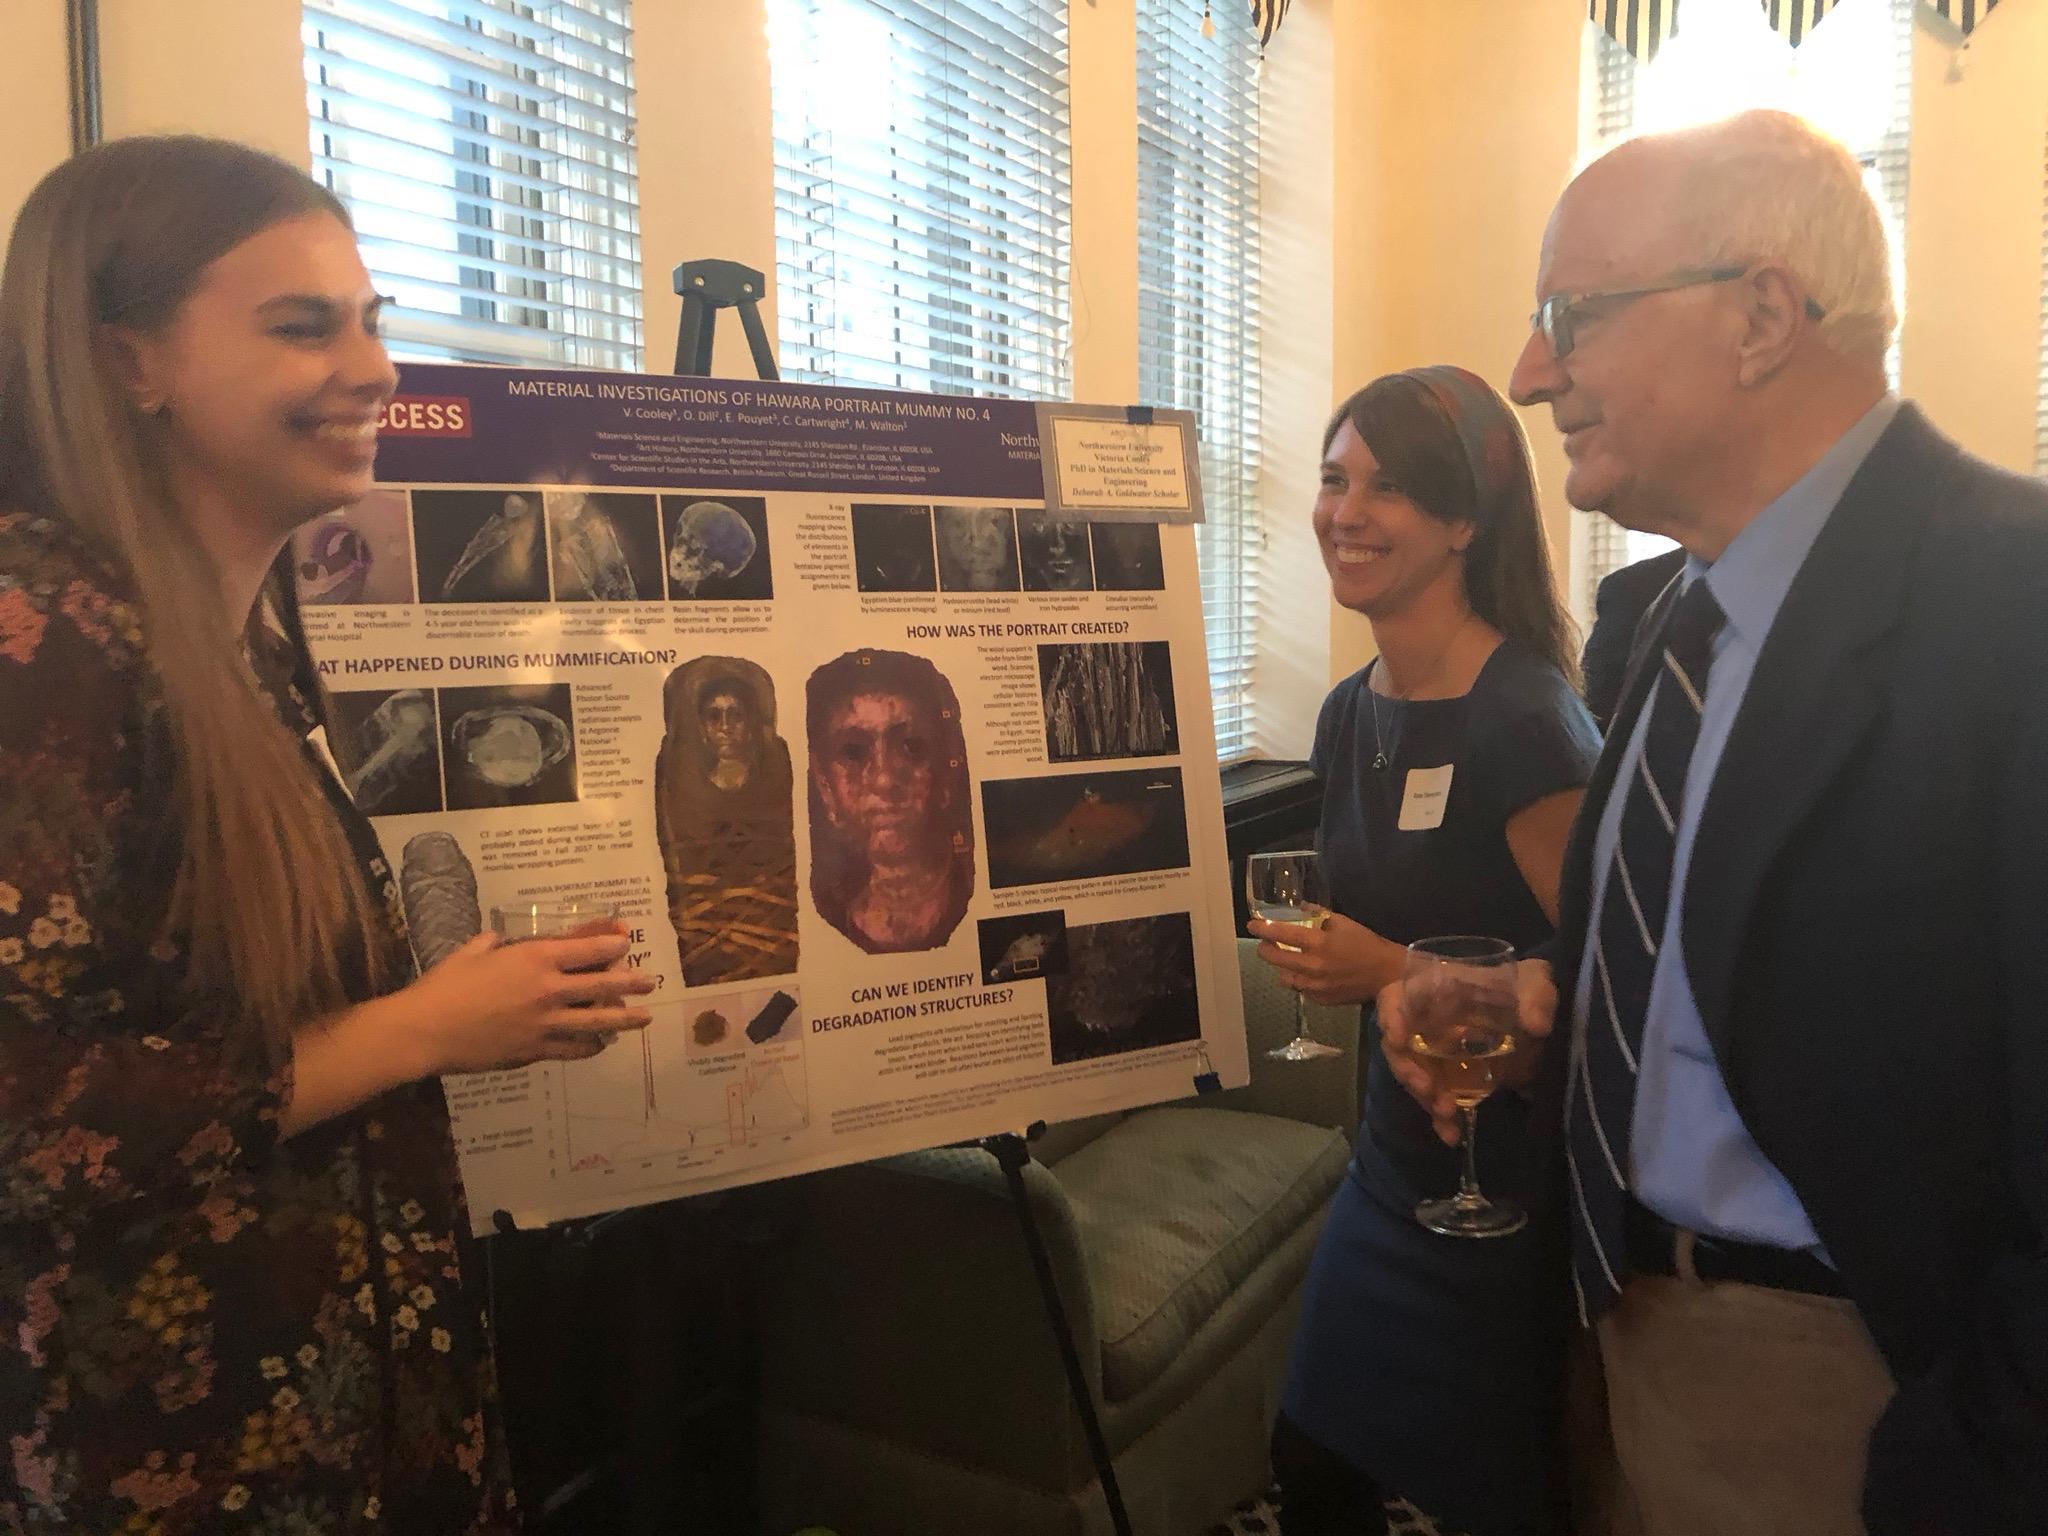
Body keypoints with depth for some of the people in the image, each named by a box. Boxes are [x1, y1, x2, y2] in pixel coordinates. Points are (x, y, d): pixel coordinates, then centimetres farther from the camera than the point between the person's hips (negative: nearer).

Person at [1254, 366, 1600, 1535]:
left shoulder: (1526, 724, -21)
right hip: (1397, 1164, 7)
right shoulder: (1351, 714, 3)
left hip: (1513, 1187, -7)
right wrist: (1318, 954, 4)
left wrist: (1394, 976, -24)